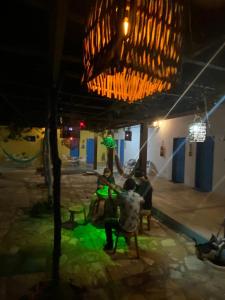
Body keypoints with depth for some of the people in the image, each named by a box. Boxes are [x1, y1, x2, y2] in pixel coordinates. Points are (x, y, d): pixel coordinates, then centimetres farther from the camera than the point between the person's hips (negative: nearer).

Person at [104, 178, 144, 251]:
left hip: (125, 227, -5)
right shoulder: (137, 196, -7)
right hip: (134, 227, 5)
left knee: (107, 223, 20)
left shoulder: (121, 196, -23)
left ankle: (109, 245, 30)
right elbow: (142, 200, 19)